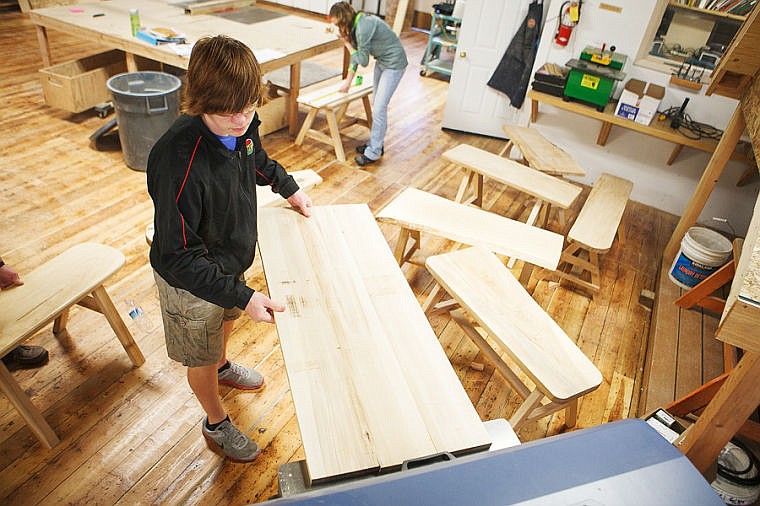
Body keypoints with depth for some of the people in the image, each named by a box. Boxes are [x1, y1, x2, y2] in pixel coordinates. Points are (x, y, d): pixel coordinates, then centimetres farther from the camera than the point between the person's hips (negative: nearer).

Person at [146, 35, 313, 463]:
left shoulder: (243, 125, -16)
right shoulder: (179, 162, -39)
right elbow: (179, 257, -33)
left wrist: (290, 188, 10)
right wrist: (244, 296, -34)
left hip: (232, 259, 7)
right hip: (192, 280, -7)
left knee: (228, 318, 34)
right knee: (200, 356, 19)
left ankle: (223, 366, 68)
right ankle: (216, 423, 47)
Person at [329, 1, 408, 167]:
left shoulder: (363, 28, -27)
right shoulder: (355, 25, 2)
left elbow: (363, 60, -19)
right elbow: (355, 55, 10)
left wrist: (346, 42, -10)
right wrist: (348, 81, 11)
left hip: (394, 64, -10)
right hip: (381, 61, 10)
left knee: (379, 108, -9)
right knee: (377, 105, 15)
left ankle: (374, 152, 0)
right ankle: (376, 143, 27)